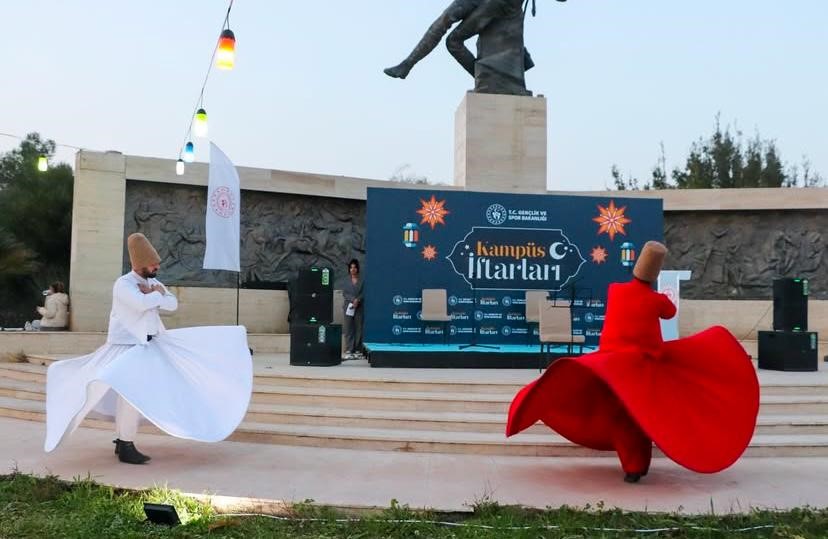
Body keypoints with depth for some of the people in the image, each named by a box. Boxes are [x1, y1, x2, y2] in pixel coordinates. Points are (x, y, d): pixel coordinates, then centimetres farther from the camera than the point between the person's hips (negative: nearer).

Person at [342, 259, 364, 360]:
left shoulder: (362, 280, 3)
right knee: (348, 329, -1)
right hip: (348, 307, 1)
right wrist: (352, 299, -10)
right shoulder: (346, 280, 9)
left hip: (360, 307, -1)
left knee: (359, 328, 0)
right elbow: (344, 293, 4)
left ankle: (358, 351, 4)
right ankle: (348, 351, -1)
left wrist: (357, 300, -15)